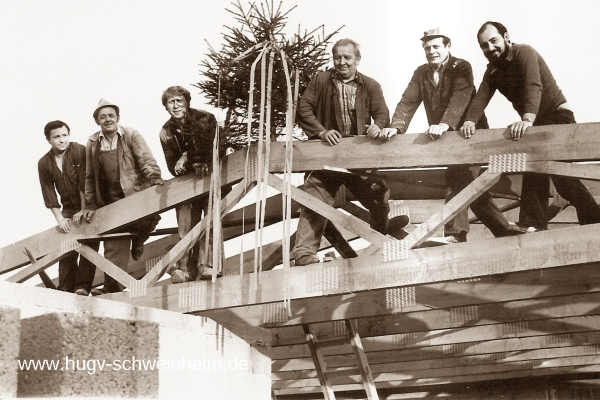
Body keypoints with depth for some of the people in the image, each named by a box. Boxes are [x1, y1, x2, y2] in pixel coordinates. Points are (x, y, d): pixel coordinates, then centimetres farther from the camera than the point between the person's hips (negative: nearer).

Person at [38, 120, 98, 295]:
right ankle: (65, 289, -7)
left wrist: (83, 210, -20)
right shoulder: (44, 163, 0)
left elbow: (85, 184, -18)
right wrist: (59, 218, -11)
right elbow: (49, 194, -2)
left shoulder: (80, 151, -15)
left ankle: (82, 286, -18)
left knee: (89, 245, -15)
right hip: (69, 208, 4)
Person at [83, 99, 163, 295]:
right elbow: (90, 177, 15)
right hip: (111, 201, 3)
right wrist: (91, 204, 12)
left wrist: (154, 177, -21)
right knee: (113, 247, -4)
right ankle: (111, 286, 1)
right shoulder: (92, 143, 11)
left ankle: (138, 240, 0)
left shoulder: (131, 136, 2)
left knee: (150, 217, -32)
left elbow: (146, 160, -3)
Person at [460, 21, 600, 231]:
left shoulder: (524, 53, -18)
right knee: (533, 174, 3)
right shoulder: (492, 71, 5)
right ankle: (534, 225, 3)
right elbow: (481, 97, -9)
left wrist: (527, 119, -49)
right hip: (535, 123, 8)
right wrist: (469, 120, -30)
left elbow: (534, 86, -33)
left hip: (557, 116, -8)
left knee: (561, 174, -16)